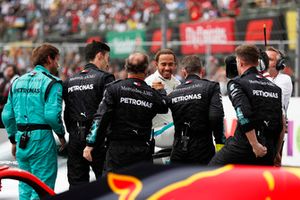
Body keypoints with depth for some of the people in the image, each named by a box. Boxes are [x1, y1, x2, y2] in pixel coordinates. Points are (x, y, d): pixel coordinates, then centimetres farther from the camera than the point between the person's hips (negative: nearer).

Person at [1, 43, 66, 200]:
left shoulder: (18, 82, 13)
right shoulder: (51, 83, -7)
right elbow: (52, 115, -18)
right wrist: (61, 134, -3)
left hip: (21, 138, 7)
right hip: (42, 140, -7)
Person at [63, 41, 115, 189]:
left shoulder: (70, 81, 12)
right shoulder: (104, 78, -6)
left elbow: (66, 112, 12)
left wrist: (71, 132, 17)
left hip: (75, 138, 5)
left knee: (76, 184, 8)